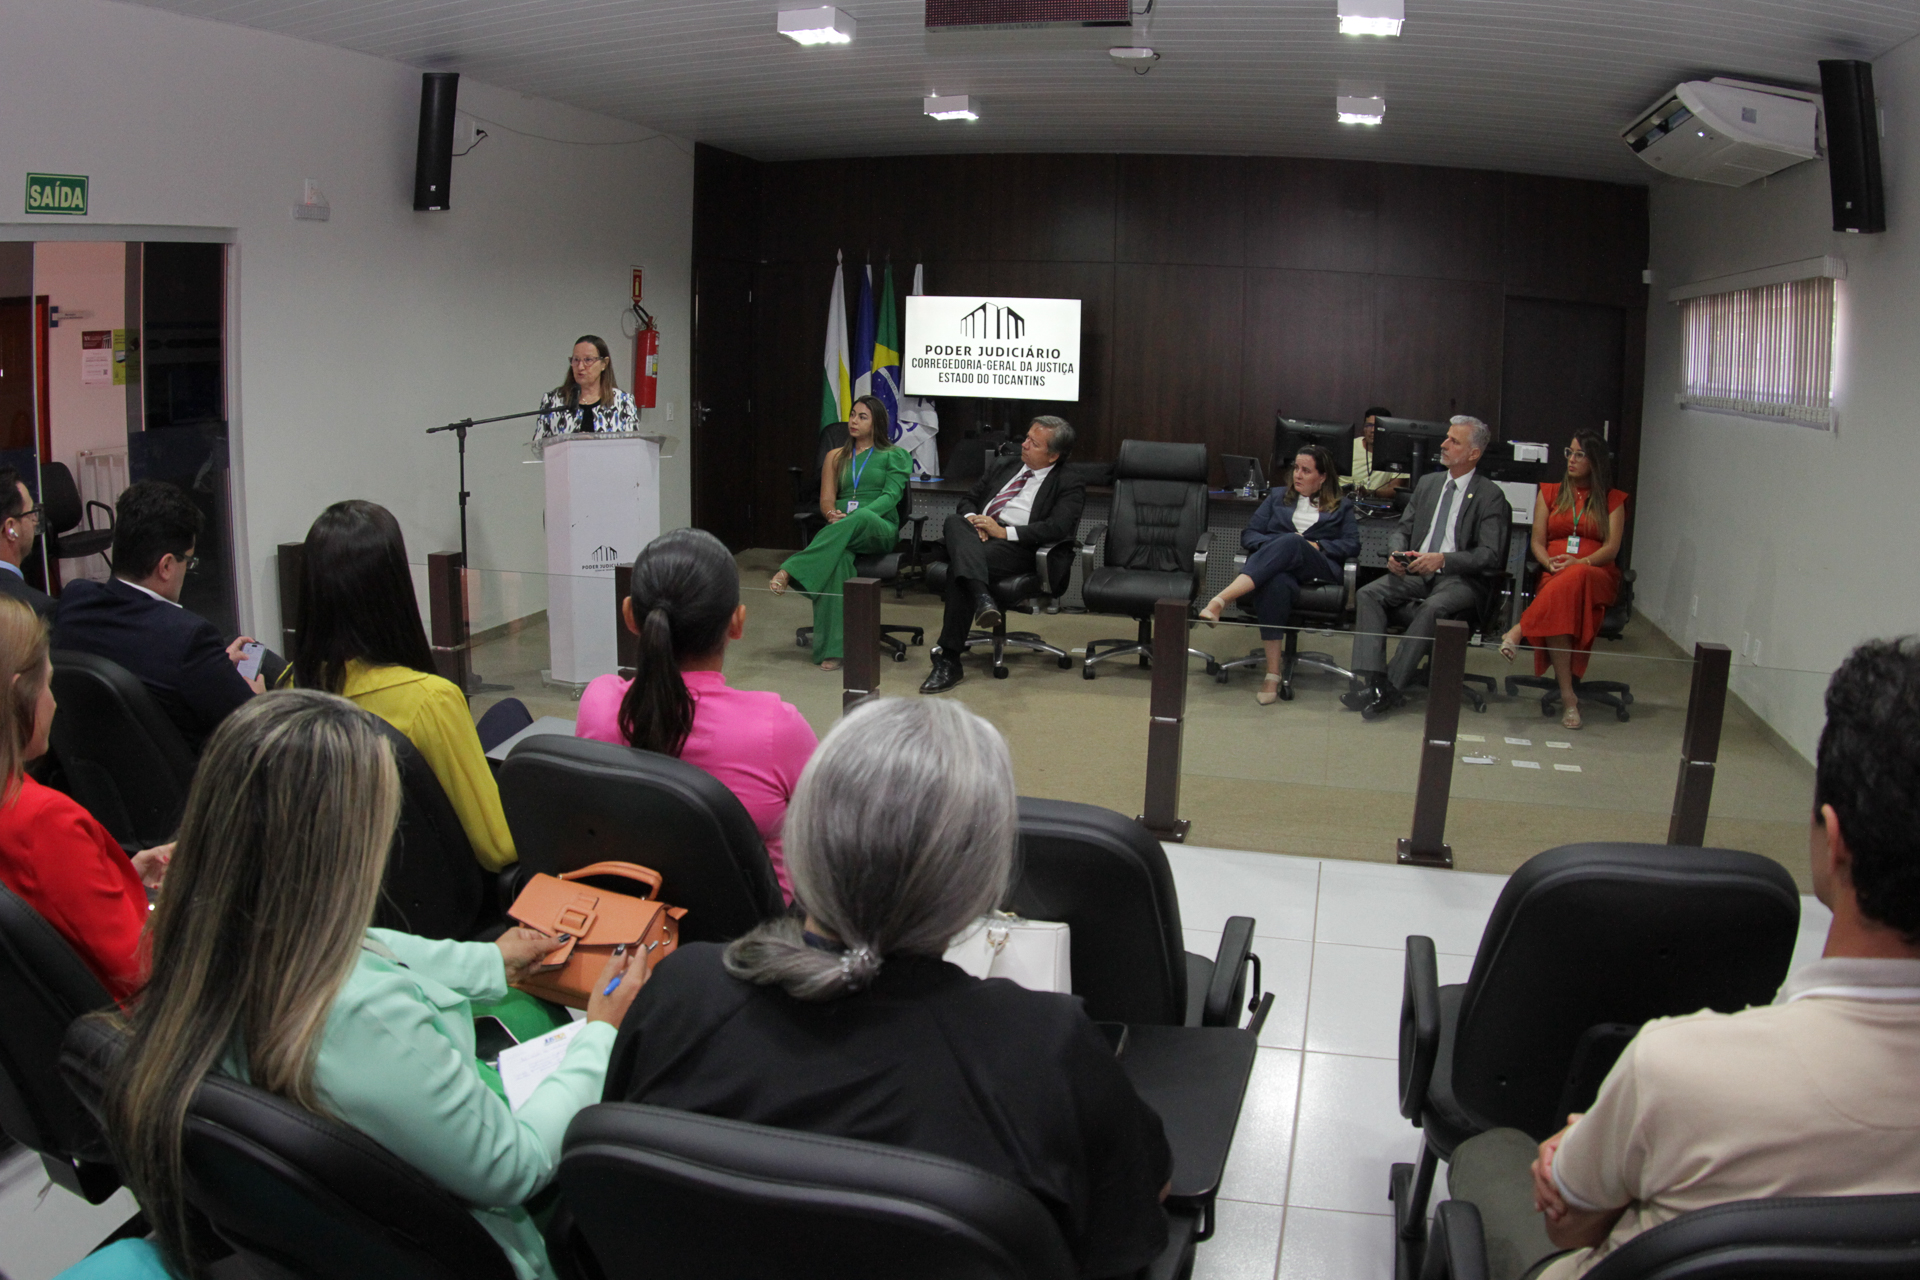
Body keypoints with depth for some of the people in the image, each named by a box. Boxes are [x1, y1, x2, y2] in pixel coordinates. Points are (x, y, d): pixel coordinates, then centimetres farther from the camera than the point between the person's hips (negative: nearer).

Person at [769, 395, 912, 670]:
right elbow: (827, 499, 15)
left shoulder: (895, 455, 15)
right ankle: (831, 649, -45)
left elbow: (891, 495, -1)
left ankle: (787, 573, -50)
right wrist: (832, 514, -12)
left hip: (879, 528, -2)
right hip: (842, 529, 2)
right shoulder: (836, 457, 25)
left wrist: (853, 517, -17)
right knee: (838, 557, -39)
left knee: (860, 519, -42)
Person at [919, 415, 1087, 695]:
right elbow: (968, 500, 29)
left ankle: (949, 659, -32)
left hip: (1015, 547, -5)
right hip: (976, 537, 6)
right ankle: (981, 597, -53)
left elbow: (1058, 527, -9)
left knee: (959, 568, -33)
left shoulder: (1070, 485, 8)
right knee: (954, 521, -31)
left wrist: (1005, 532, -14)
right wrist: (972, 520, 3)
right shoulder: (1002, 466, 29)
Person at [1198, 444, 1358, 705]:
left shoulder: (1342, 507, 25)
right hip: (1274, 565, 1)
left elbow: (1352, 546, 10)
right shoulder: (1278, 498, 30)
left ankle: (1220, 601, -52)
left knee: (1291, 542, -38)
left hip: (1319, 570, -1)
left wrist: (1317, 545, -6)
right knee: (1277, 582, -41)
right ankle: (1272, 673, -45)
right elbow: (1248, 536, 19)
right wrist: (1275, 544, -2)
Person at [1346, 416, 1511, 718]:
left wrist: (1443, 560, -25)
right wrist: (1396, 552, -6)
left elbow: (1490, 556, -11)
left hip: (1461, 579, -5)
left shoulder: (1490, 496, -2)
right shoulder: (1427, 483, 17)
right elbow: (1403, 528, 19)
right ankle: (1369, 679, -28)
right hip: (1416, 571, 6)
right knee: (1368, 594, -20)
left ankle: (1392, 688, -32)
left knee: (1432, 608, -36)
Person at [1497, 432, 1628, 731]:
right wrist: (1551, 564, -11)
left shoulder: (1613, 499, 15)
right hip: (1555, 578, 1)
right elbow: (1538, 543, 12)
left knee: (1576, 578, -42)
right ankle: (1567, 695, -41)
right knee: (1558, 612, -38)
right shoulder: (1550, 494, 20)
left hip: (1599, 577, -1)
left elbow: (1611, 548, 2)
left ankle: (1520, 630, -42)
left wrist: (1579, 562, -18)